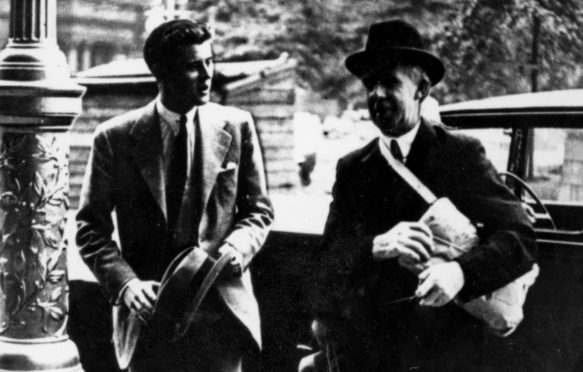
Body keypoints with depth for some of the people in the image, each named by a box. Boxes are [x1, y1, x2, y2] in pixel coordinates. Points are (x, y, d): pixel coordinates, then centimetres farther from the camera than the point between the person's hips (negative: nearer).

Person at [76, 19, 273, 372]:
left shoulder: (237, 126, 2)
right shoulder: (116, 137, -1)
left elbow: (259, 211, 9)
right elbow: (91, 227, 2)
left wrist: (236, 249, -12)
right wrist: (125, 282, -13)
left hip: (222, 307, 1)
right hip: (149, 311, -1)